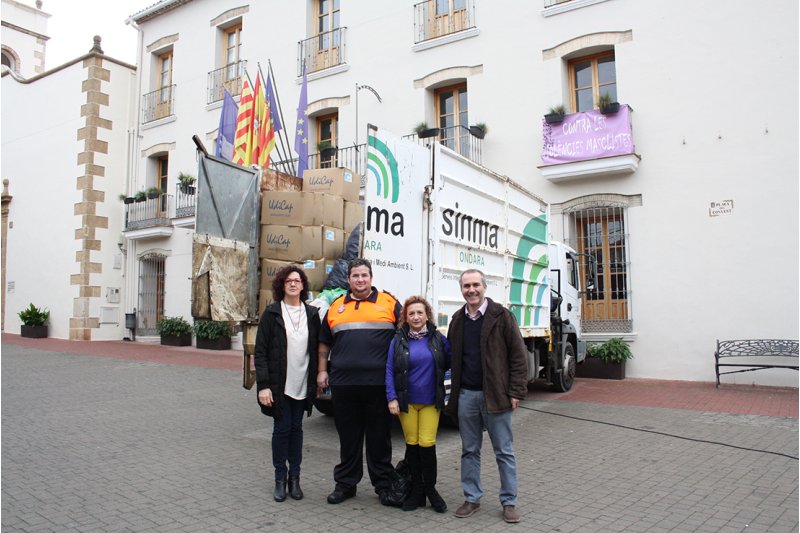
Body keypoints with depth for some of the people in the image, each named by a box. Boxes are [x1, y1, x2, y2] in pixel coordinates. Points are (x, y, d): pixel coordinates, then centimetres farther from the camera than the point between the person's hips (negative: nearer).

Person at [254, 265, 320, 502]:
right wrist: (263, 385, -12)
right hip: (279, 384, -2)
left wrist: (316, 381, 4)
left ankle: (294, 478, 22)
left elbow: (316, 349, 9)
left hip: (302, 384, 3)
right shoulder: (272, 313, -3)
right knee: (282, 428, 3)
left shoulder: (312, 314, 5)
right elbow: (260, 351, -6)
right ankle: (280, 479, 18)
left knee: (296, 429, 10)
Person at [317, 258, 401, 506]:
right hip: (343, 383, 3)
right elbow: (324, 343, 19)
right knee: (348, 436, 12)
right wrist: (322, 370, 12)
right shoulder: (336, 306, 12)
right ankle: (346, 483, 25)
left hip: (378, 383, -2)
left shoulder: (388, 302, 3)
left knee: (379, 436, 7)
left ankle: (383, 484, 20)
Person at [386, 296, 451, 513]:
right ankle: (416, 490, 21)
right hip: (406, 401, 1)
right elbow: (389, 370, -3)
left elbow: (450, 361, 12)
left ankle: (430, 488, 16)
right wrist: (392, 398, -9)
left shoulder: (438, 338, 1)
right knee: (412, 444, 7)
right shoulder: (398, 340, -1)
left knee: (427, 443, -5)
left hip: (431, 401, 0)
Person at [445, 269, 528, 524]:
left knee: (504, 451, 6)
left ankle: (509, 501, 18)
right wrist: (453, 393, 10)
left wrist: (516, 392, -10)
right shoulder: (457, 320, 9)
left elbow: (518, 356, -6)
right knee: (469, 450, 12)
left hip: (495, 394, -4)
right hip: (466, 395, 4)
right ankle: (472, 499, 24)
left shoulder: (501, 316, -5)